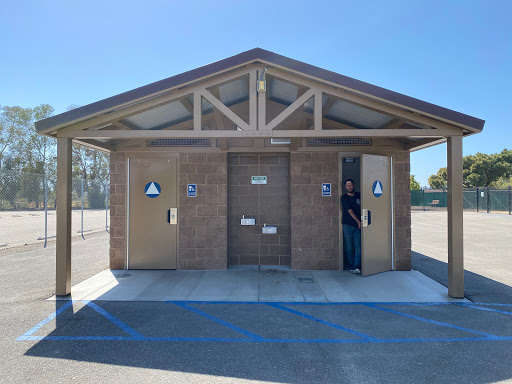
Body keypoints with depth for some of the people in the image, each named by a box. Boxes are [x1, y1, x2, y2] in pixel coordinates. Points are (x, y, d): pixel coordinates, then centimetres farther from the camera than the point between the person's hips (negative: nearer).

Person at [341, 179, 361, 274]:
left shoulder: (358, 195, 10)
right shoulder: (344, 198, -1)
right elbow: (349, 211, -9)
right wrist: (358, 221, -15)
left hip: (358, 226, 2)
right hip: (347, 225, -2)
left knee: (358, 246, -7)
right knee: (349, 247, 2)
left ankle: (357, 266, -9)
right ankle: (351, 265, 14)